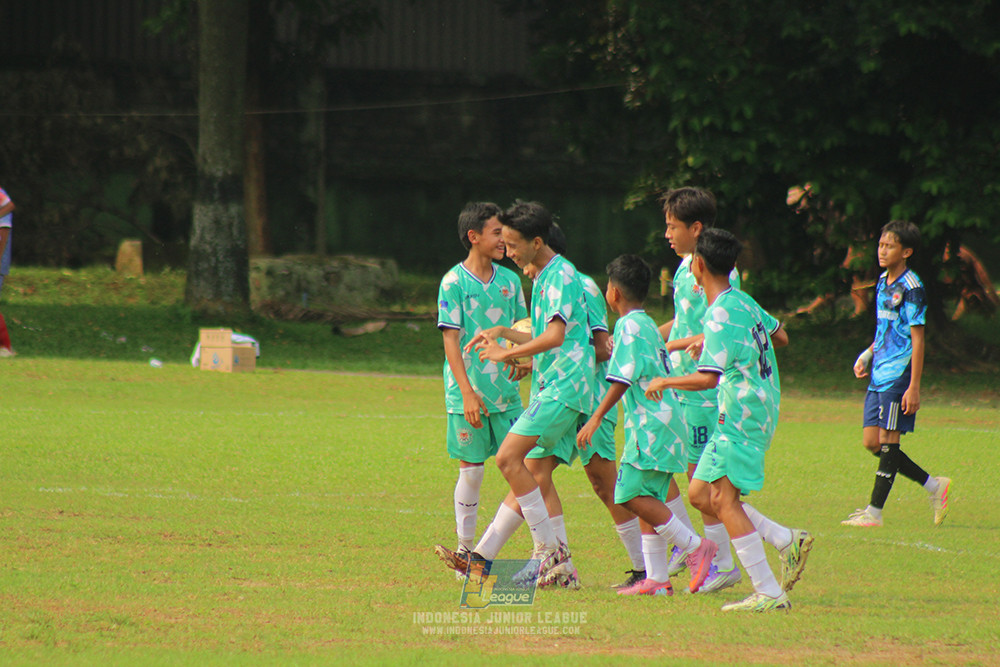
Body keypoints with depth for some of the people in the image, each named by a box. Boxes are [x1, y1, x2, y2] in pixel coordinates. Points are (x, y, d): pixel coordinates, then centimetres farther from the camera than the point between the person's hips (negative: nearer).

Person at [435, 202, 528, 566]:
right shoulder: (454, 282, -5)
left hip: (506, 390, 4)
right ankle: (465, 550, 11)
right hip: (468, 392, -4)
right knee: (471, 470, 0)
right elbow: (451, 340, -8)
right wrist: (467, 392, -15)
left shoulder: (509, 280, 9)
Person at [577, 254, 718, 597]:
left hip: (652, 424, -10)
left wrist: (597, 418, -16)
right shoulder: (648, 324, 20)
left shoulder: (629, 326, -9)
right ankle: (656, 578, 7)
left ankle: (695, 546, -13)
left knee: (633, 495, -14)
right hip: (662, 423, 10)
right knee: (646, 498, 9)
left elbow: (623, 378, -17)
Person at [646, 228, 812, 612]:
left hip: (742, 414, -9)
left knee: (723, 498, -12)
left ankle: (768, 592, -17)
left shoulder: (721, 315, -17)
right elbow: (780, 337, 28)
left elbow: (707, 378, -25)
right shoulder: (743, 302, 11)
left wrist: (663, 382, -9)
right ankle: (788, 541, 8)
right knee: (699, 494, 10)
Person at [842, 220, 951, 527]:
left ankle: (875, 511, -1)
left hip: (898, 375, -9)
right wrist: (866, 355, 13)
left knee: (888, 441, -6)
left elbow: (917, 339, -15)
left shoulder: (911, 288, -12)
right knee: (872, 442, 7)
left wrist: (914, 387, -18)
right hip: (879, 375, 9)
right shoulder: (883, 282, 14)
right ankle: (933, 486, 18)